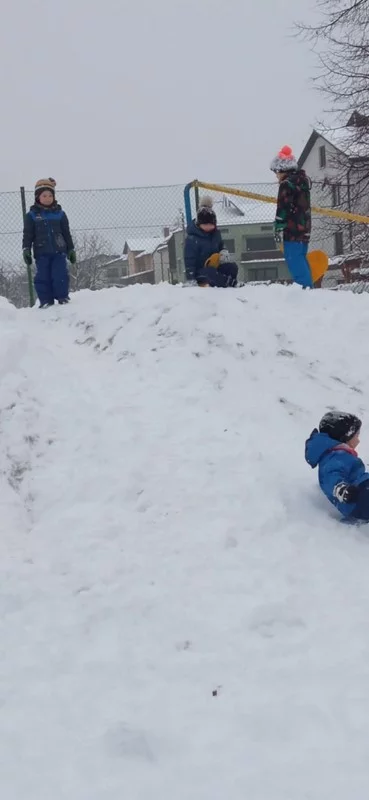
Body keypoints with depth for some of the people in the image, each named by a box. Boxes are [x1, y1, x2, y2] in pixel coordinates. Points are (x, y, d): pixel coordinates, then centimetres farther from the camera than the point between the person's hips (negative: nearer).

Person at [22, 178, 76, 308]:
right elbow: (28, 234, 4)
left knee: (60, 275, -5)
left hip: (59, 251, 1)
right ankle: (46, 301, 4)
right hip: (41, 253, 0)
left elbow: (66, 233, 12)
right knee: (43, 277, -1)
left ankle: (63, 297, 5)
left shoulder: (59, 213, 8)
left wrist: (71, 249, 10)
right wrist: (26, 249, -6)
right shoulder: (32, 215, 3)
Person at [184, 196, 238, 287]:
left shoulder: (216, 233, 6)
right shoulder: (192, 239, -16)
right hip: (200, 270, -7)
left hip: (215, 266, 7)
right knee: (211, 273, -40)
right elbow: (189, 260, -17)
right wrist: (191, 279, -23)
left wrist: (224, 252, 1)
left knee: (232, 267, -18)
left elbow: (220, 246, 27)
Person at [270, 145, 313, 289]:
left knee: (295, 262, -10)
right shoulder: (303, 180, 17)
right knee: (301, 260, 15)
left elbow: (282, 209, -18)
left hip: (292, 231, -10)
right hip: (304, 228, 10)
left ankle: (304, 288, -17)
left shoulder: (287, 184, -12)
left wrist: (278, 229, -16)